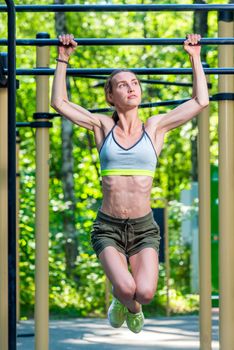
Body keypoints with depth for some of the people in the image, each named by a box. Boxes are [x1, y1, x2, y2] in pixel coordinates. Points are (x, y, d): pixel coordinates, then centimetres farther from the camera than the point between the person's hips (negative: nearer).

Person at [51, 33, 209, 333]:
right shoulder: (102, 126, 7)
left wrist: (195, 58, 12)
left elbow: (200, 101, 9)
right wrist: (63, 59, 10)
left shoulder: (155, 127, 7)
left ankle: (133, 307, 18)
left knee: (145, 293, -21)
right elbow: (59, 103, 10)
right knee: (125, 288, -26)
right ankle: (121, 300, 13)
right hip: (108, 227, -1)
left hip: (143, 227, 1)